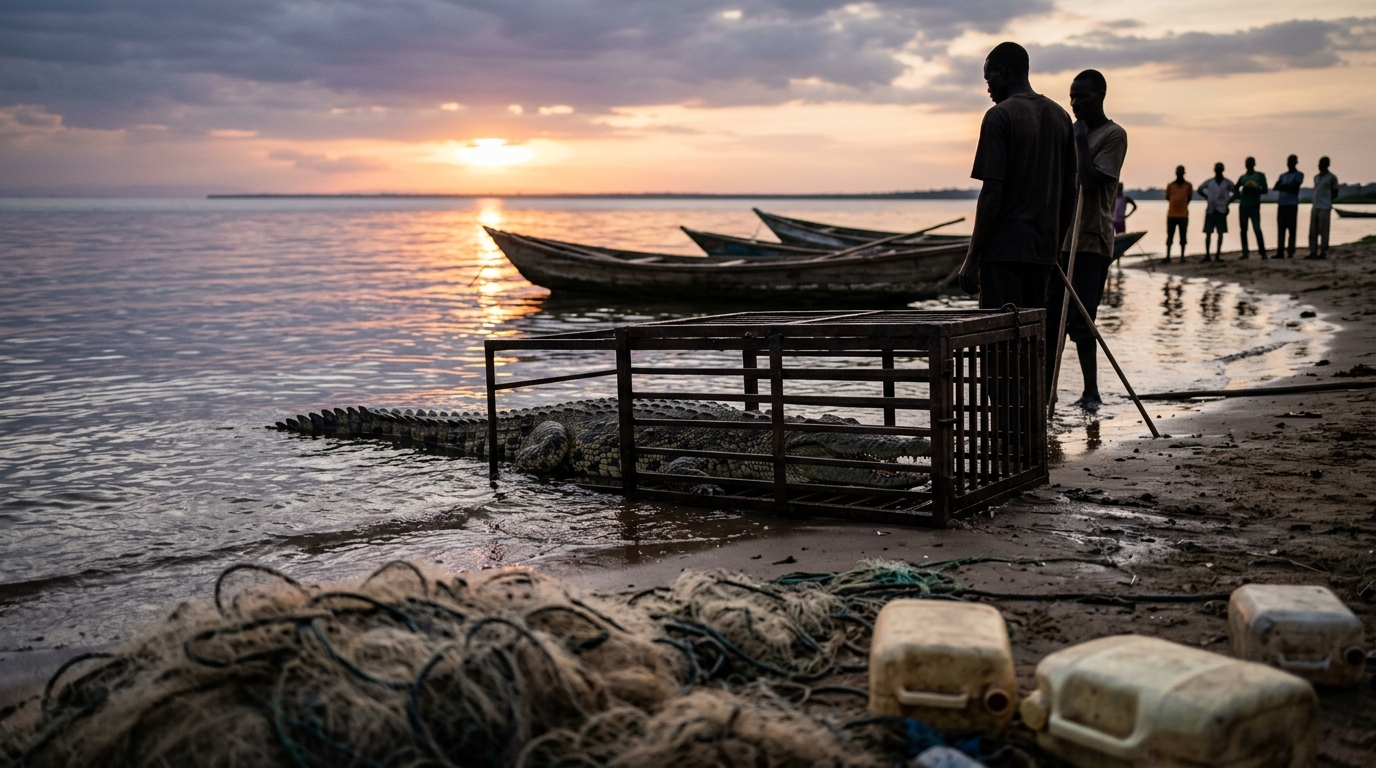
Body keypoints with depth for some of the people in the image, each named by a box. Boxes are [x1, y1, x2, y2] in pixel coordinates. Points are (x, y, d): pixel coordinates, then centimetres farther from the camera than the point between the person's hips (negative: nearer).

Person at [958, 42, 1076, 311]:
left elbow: (992, 193, -14)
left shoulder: (999, 116, -8)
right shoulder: (1060, 117, 13)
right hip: (1043, 248, 7)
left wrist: (972, 257, -11)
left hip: (1004, 249, -7)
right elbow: (1069, 192, 15)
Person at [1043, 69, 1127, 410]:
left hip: (1091, 241, -7)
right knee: (1050, 316, 5)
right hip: (1061, 238, 7)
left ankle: (1091, 391, -1)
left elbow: (1091, 180, -18)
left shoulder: (1113, 135, -6)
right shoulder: (1072, 132, 17)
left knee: (1079, 318, -8)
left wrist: (1082, 140, -12)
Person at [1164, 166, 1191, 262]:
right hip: (1171, 215, 1)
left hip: (1183, 215, -1)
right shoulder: (1170, 185, 3)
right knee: (1170, 236, 5)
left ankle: (1182, 257, 6)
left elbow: (1189, 198, 9)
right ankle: (1168, 256, 10)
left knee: (1182, 237, 2)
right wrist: (1175, 203, 12)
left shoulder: (1188, 185, 1)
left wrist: (1182, 205, 11)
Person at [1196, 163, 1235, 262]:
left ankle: (1218, 254, 6)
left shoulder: (1227, 183, 4)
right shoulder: (1209, 182, 6)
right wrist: (1208, 198, 7)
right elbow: (1200, 189, 18)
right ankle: (1207, 254, 0)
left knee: (1220, 232, 0)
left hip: (1221, 211, -1)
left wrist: (1228, 201, -1)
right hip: (1210, 211, 1)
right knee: (1208, 233, -3)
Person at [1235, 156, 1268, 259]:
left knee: (1257, 229, -14)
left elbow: (1265, 190, -2)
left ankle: (1263, 252, -9)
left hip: (1255, 206, -4)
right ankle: (1245, 253, 6)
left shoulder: (1260, 176, 4)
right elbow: (1235, 190, 25)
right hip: (1243, 206, 4)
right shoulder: (1242, 177, 13)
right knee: (1243, 230, 2)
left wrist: (1254, 189, -19)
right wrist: (1238, 195, 5)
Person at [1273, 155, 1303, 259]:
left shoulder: (1299, 175, 6)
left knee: (1291, 229, -6)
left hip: (1292, 205, -5)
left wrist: (1283, 186, 2)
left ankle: (1291, 252, -7)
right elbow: (1275, 187, 6)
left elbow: (1294, 187, -8)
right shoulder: (1283, 175, 20)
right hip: (1281, 204, 5)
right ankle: (1280, 252, 2)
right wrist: (1287, 187, -9)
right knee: (1281, 228, 2)